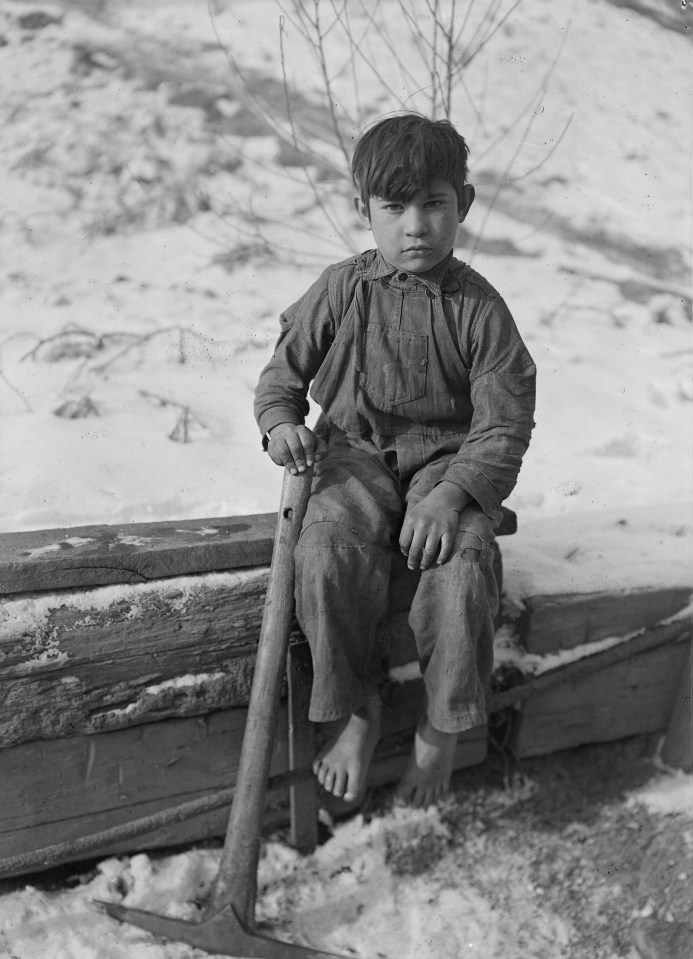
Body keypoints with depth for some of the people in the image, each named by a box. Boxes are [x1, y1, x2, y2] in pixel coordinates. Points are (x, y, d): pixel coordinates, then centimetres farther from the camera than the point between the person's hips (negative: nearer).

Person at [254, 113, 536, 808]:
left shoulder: (478, 308, -5)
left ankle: (441, 730, 1)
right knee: (326, 560, -27)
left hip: (449, 459, -1)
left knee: (461, 574, -27)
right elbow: (284, 369, 11)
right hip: (355, 453, 1)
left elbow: (504, 424, -7)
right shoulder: (340, 290, 1)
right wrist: (280, 423, -12)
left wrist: (450, 494, -22)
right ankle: (358, 711, -1)